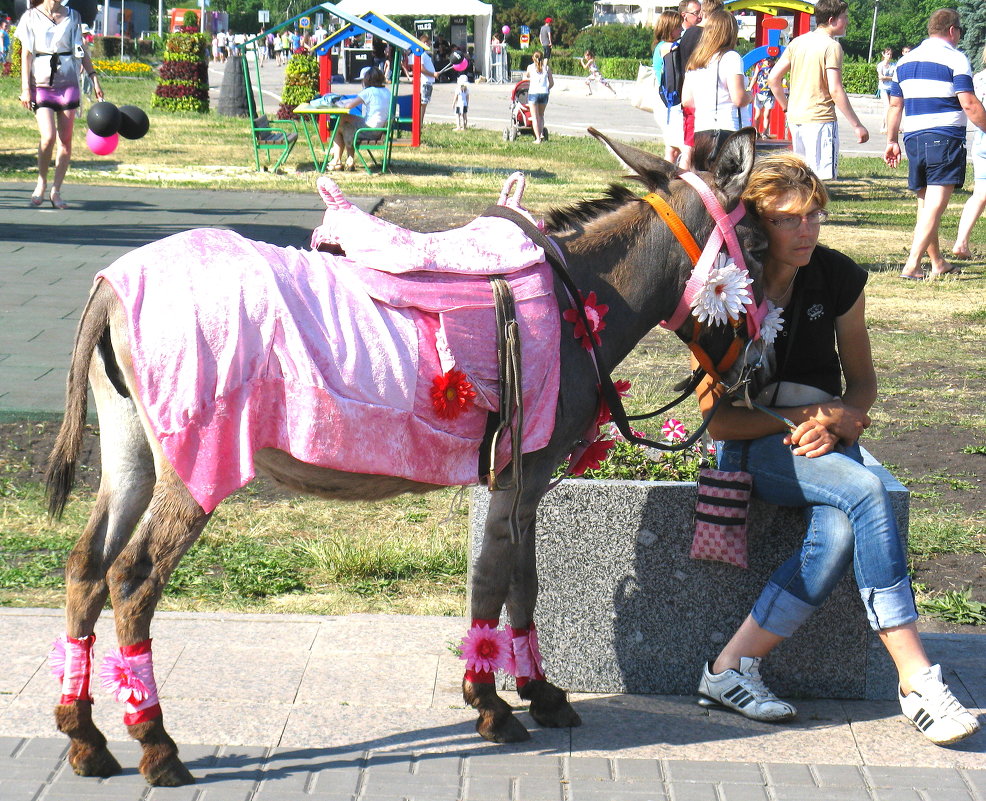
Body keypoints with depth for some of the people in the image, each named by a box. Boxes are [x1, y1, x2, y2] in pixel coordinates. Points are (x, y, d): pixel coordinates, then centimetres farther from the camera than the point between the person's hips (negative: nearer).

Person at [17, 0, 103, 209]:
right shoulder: (31, 17, 2)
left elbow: (81, 50, 16)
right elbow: (26, 53, 2)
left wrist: (94, 78, 10)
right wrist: (25, 88, -4)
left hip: (68, 84, 3)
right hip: (41, 84, -3)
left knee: (65, 140, 0)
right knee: (48, 137, -16)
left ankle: (56, 191, 9)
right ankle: (42, 182, 6)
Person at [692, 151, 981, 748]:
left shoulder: (838, 278, -1)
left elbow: (863, 382, 10)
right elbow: (715, 417, -7)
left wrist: (835, 424, -12)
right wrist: (795, 422, -19)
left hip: (828, 440, 4)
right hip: (751, 445, -4)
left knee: (841, 535, -32)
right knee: (865, 491, -33)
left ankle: (731, 669, -22)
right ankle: (917, 681, -33)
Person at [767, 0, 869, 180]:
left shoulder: (797, 42, 11)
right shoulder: (831, 46, -10)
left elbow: (773, 79, 10)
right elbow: (835, 90, -17)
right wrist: (857, 125, -14)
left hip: (795, 118, 8)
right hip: (820, 119, -8)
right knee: (820, 178, -7)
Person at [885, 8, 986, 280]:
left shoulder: (905, 61, 15)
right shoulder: (955, 58, -5)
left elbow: (895, 105, 18)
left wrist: (891, 140, 22)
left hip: (913, 138, 7)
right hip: (946, 138, -7)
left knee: (925, 202, 16)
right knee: (936, 204, -10)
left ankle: (938, 263, 24)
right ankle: (912, 265, -20)